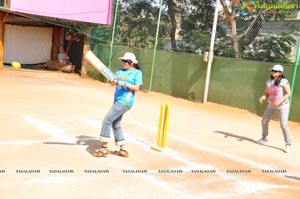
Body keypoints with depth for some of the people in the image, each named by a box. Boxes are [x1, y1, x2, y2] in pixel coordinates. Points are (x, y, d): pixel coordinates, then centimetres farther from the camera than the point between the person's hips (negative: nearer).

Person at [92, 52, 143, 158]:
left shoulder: (137, 72, -2)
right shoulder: (119, 71, 16)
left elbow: (136, 88, -10)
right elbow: (112, 83, 6)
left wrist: (125, 83, -21)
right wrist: (113, 81, -17)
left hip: (125, 101, -8)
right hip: (118, 101, 8)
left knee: (107, 120, -13)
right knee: (116, 124, 13)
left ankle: (104, 148, -7)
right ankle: (122, 150, 23)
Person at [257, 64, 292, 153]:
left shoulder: (284, 81, -13)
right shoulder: (269, 82, 5)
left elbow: (288, 93, -16)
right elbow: (266, 93, 9)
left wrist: (280, 101, -27)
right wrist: (263, 97, -13)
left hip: (282, 106, -7)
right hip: (271, 106, 7)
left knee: (283, 125, -13)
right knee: (264, 121, 12)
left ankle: (288, 145, 0)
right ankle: (264, 138, 36)